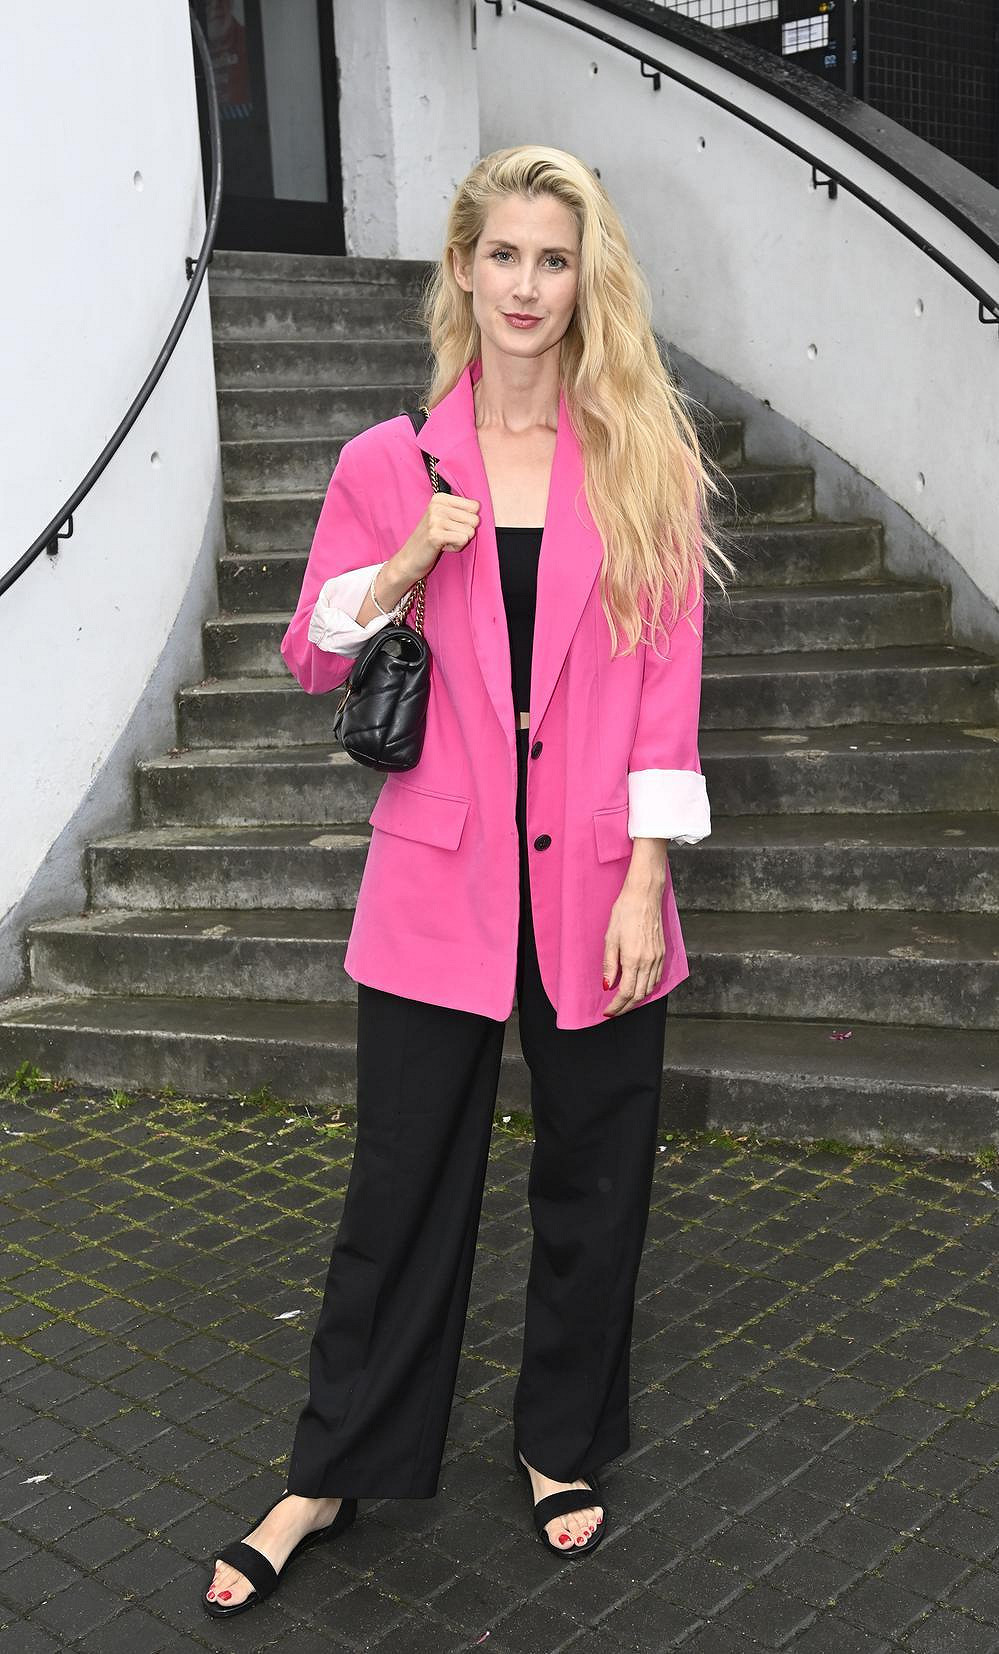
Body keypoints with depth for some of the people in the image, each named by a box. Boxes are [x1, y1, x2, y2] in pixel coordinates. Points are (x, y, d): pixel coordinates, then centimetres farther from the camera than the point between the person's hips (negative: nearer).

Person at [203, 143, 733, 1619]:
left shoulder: (646, 463, 1)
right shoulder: (390, 463, 3)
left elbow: (667, 684, -1)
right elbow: (313, 661, 8)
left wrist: (644, 880, -8)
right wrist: (406, 562, -10)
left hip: (595, 885, 0)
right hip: (442, 876, 0)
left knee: (593, 1183, 12)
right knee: (403, 1184, 9)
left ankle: (563, 1444, 36)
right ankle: (334, 1474, 29)